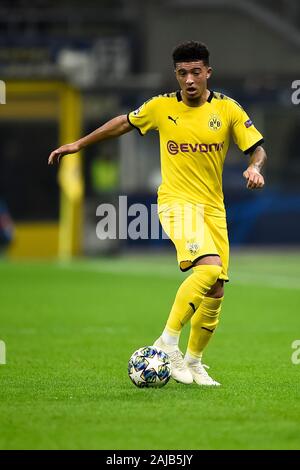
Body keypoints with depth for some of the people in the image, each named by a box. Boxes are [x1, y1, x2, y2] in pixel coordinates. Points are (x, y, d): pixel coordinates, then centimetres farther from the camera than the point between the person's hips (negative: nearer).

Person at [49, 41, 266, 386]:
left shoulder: (227, 109, 0)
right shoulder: (162, 107, -2)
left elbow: (257, 148, 4)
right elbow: (123, 123, 15)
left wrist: (254, 167, -19)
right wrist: (78, 144, 18)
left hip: (213, 208, 4)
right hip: (176, 201, -4)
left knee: (215, 291, 3)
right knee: (209, 268, -28)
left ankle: (193, 361, 22)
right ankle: (168, 342, -20)